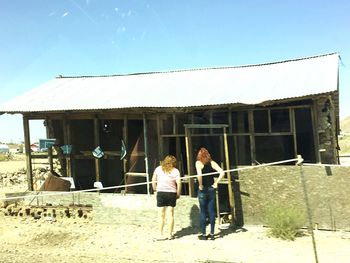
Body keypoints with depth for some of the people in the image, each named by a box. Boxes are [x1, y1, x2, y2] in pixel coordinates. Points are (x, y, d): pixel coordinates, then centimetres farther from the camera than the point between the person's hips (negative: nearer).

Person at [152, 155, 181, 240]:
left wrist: (155, 189, 16)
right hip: (171, 193, 0)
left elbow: (153, 181, 5)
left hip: (161, 193, 0)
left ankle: (160, 234, 5)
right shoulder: (175, 171, 1)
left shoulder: (158, 169, 6)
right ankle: (170, 234, 12)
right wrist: (178, 194, 2)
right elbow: (178, 183, -8)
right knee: (170, 215, 9)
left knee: (161, 215, 5)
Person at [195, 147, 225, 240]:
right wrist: (216, 183, 0)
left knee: (203, 212, 4)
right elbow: (222, 173, -5)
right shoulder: (212, 163, 5)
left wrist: (200, 185, -11)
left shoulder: (198, 163, -6)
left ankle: (203, 234, 9)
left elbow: (199, 175, -23)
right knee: (212, 211, 9)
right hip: (212, 189, 3)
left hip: (203, 190, -3)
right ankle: (212, 234, 14)